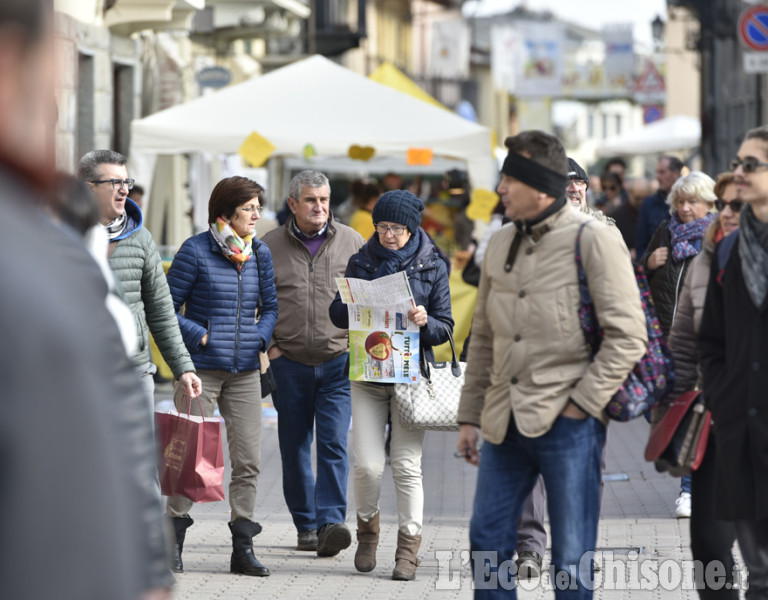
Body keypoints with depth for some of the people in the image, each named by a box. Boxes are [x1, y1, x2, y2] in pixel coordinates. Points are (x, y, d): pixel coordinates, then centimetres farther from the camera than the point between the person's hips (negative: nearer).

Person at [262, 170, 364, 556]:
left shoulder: (351, 242, 4)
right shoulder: (269, 246, 3)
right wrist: (269, 344, 0)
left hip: (338, 363, -1)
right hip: (289, 364, 1)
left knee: (334, 444, -12)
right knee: (295, 448, 7)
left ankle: (330, 523, -15)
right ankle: (306, 525, 17)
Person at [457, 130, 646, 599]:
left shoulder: (593, 240, -9)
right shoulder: (502, 244, 12)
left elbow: (628, 336, -11)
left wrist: (581, 402, -14)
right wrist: (470, 416, 16)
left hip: (567, 423, -6)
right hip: (506, 422, 6)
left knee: (571, 559, 1)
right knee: (487, 543, 9)